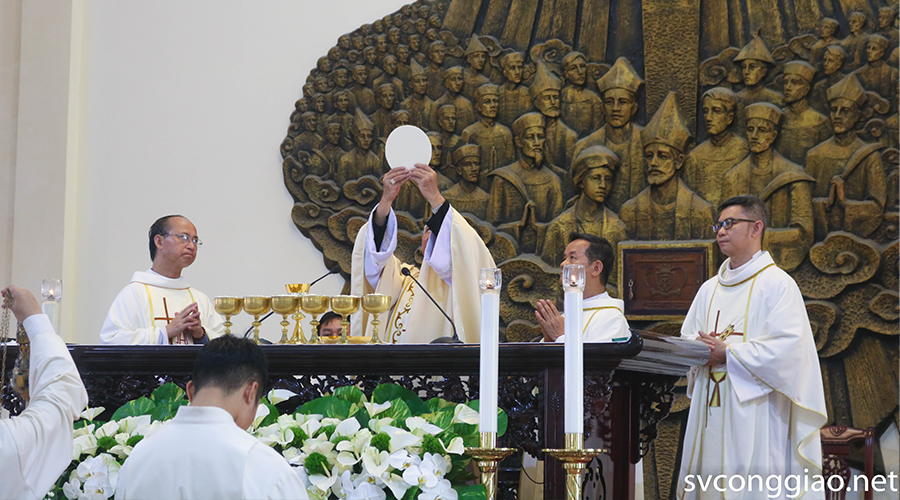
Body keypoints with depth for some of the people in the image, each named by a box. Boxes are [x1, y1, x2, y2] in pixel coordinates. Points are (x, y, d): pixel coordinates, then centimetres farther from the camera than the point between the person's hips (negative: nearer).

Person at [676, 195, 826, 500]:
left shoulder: (777, 284, -4)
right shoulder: (710, 289, 17)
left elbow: (788, 347, -14)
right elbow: (687, 338, 17)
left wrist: (727, 352, -15)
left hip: (753, 415, -6)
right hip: (711, 414, 6)